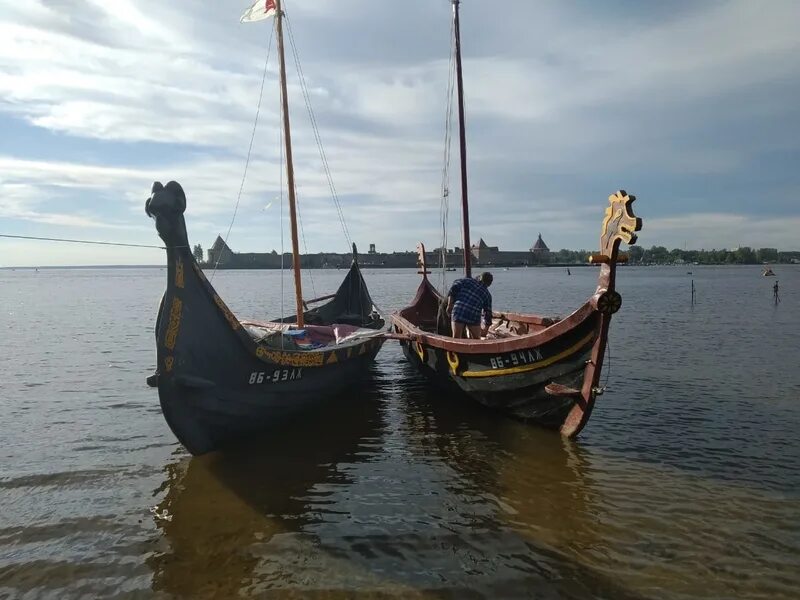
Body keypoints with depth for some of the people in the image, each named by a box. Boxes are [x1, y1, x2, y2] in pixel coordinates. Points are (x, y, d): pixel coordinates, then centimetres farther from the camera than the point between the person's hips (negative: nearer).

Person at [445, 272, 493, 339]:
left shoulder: (466, 280, 17)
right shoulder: (487, 294, 18)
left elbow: (454, 287, 1)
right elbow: (487, 313, 21)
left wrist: (450, 305, 3)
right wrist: (485, 330, 34)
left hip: (458, 313, 0)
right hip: (474, 317, 0)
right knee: (476, 340, 18)